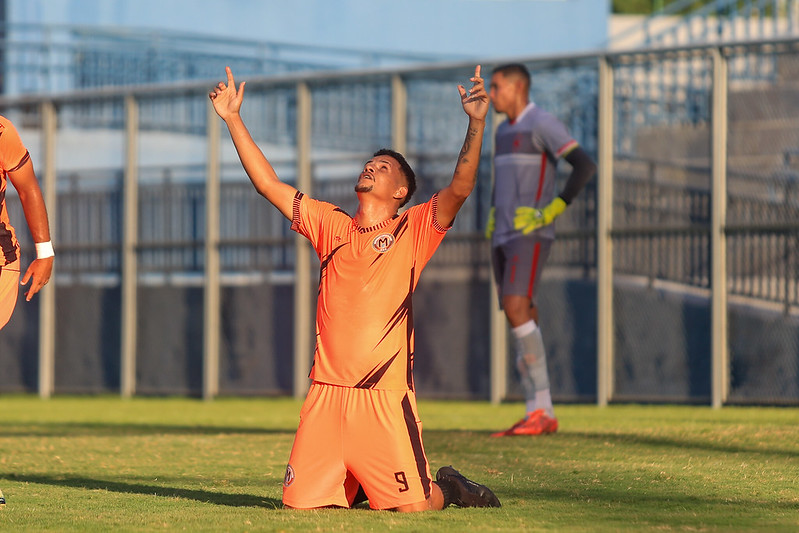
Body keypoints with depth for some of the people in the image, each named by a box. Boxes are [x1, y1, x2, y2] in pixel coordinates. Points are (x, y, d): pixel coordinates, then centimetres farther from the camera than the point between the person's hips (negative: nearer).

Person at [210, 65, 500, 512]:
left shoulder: (413, 231, 4)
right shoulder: (331, 225, 15)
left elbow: (460, 188, -10)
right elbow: (269, 184, 14)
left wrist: (476, 125, -22)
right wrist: (233, 119, 10)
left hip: (386, 397, -3)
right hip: (327, 394, 4)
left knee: (413, 505, -8)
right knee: (300, 501, -1)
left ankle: (447, 486, 27)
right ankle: (356, 484, 30)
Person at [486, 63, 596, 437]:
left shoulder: (543, 124, -9)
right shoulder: (505, 131, 20)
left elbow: (585, 166, -18)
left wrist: (554, 209, -18)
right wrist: (493, 219, 18)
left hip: (530, 235, -9)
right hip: (504, 237, 9)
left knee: (515, 310, -20)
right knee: (520, 319, 4)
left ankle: (541, 410, -18)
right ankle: (537, 414, 4)